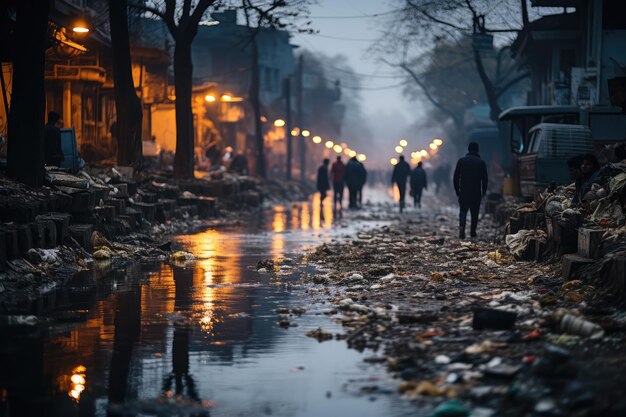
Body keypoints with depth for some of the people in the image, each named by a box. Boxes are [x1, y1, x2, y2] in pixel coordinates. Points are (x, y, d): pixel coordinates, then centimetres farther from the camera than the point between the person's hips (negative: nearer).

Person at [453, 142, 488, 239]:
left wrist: (457, 190, 11)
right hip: (476, 192, -1)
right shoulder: (481, 163, -1)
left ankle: (462, 226, -20)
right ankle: (473, 232, 12)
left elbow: (455, 177, 3)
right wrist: (484, 191, 11)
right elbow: (484, 179, -1)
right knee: (475, 213, 10)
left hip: (463, 191, 1)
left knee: (463, 210, 4)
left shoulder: (461, 161, 2)